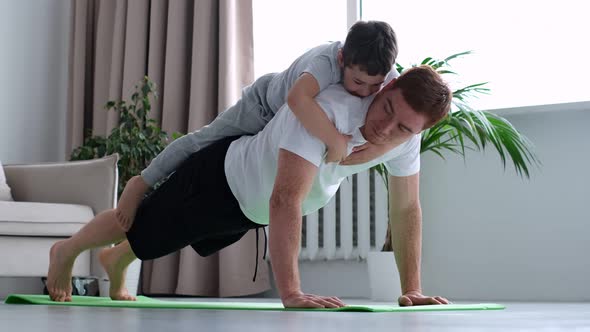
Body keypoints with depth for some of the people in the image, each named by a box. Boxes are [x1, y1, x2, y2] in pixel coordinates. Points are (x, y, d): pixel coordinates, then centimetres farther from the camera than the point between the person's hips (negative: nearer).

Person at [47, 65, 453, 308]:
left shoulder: (404, 133, -22)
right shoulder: (326, 111, -45)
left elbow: (406, 209, -11)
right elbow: (286, 200, -49)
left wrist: (412, 290, -15)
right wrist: (291, 293, -52)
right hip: (223, 176, -7)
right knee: (138, 227, 19)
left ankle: (115, 262, 65)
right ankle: (67, 251, 51)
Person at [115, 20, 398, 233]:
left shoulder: (377, 69, -32)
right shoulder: (326, 61, -50)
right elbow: (297, 99, -69)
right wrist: (337, 141, -66)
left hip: (296, 120, 6)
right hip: (267, 100, -6)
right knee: (204, 141, 3)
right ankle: (142, 183, 22)